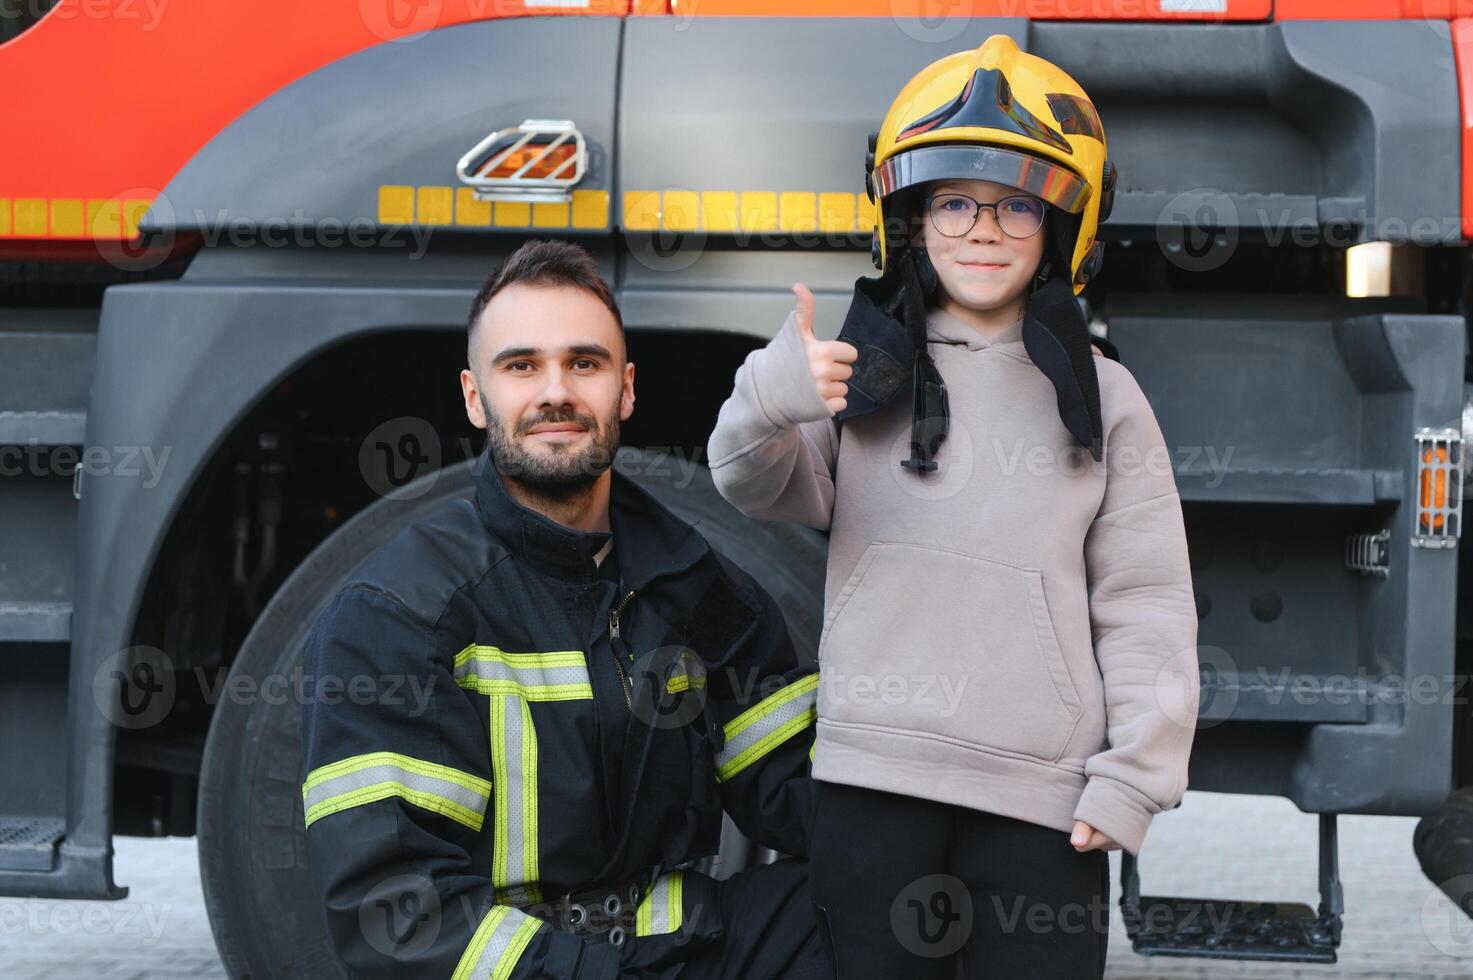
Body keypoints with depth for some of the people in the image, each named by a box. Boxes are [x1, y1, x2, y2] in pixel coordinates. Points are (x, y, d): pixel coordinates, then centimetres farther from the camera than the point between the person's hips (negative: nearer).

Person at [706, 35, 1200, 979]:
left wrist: (1133, 778, -2)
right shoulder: (866, 370, 7)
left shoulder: (1099, 395, 6)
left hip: (1042, 800, 0)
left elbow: (1146, 604, 5)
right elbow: (757, 485, -7)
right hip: (871, 788, 1)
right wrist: (769, 403, -29)